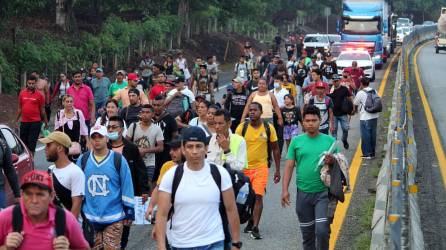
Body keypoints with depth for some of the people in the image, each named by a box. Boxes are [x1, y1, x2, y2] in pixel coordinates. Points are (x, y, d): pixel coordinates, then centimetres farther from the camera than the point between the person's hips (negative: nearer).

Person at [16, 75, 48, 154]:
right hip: (24, 122, 3)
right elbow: (20, 108, 14)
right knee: (23, 142, 9)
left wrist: (46, 123, 5)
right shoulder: (22, 93, 6)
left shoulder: (39, 95, -3)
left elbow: (42, 110, 3)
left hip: (35, 122, -3)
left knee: (31, 144, -3)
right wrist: (17, 120, 13)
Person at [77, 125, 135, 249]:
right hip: (90, 218, 3)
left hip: (113, 218, -2)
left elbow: (127, 187, 0)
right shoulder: (83, 160, 4)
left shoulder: (118, 160, -3)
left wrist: (129, 213, 0)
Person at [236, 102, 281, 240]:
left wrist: (277, 170, 5)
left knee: (258, 196, -12)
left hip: (260, 167, -1)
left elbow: (275, 149, 5)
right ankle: (251, 220, 33)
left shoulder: (269, 128, -4)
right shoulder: (242, 127, -5)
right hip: (244, 167, 1)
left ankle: (255, 227, -9)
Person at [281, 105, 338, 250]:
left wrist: (332, 161, -16)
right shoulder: (296, 141, 3)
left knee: (322, 231, -12)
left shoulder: (329, 141, 2)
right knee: (307, 233, 12)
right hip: (303, 193, 2)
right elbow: (289, 167, 4)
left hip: (323, 192, -2)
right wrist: (285, 190, -4)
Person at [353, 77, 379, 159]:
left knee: (365, 135, 1)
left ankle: (367, 154, 3)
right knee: (373, 134, 13)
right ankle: (372, 153, 20)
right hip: (375, 116, 6)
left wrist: (355, 109, 22)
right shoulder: (374, 91, 6)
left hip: (365, 117, -6)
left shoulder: (360, 93, -10)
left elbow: (355, 104, 2)